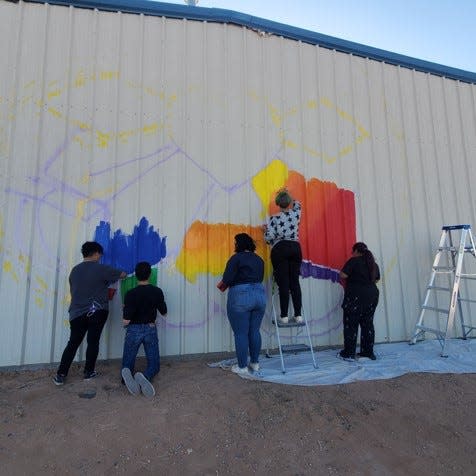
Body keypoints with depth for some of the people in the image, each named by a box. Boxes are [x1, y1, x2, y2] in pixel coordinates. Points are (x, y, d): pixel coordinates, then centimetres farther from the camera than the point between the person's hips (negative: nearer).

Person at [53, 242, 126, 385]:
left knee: (73, 343, 13)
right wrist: (122, 274, 27)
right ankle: (89, 372, 19)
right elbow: (122, 274, 1)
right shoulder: (102, 269, -8)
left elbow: (74, 291, 20)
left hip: (77, 313, 4)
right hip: (97, 311, -4)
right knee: (93, 342, 8)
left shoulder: (74, 270, 10)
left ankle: (61, 375, 15)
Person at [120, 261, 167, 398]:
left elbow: (125, 321, -18)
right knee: (154, 364, 13)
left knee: (127, 365, 17)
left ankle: (127, 373, -21)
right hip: (150, 330, 1)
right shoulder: (157, 292, -8)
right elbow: (164, 312, 5)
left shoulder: (131, 294, -17)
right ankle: (144, 376, -23)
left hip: (133, 331, -1)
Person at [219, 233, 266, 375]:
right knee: (254, 331, 16)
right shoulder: (259, 259, 13)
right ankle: (255, 363, 26)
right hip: (260, 294, 7)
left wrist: (222, 285, 5)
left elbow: (227, 279, -13)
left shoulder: (236, 258, -7)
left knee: (241, 333, 4)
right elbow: (260, 278, 15)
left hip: (240, 297, -7)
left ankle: (242, 367, 14)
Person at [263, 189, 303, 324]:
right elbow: (297, 204, 30)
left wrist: (265, 230, 12)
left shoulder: (274, 218, -4)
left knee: (283, 283, -3)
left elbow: (269, 238, -8)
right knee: (295, 282, 5)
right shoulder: (296, 214, 7)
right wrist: (288, 196, 39)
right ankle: (298, 315, 6)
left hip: (280, 249, -3)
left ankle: (284, 316, -1)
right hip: (295, 248, 3)